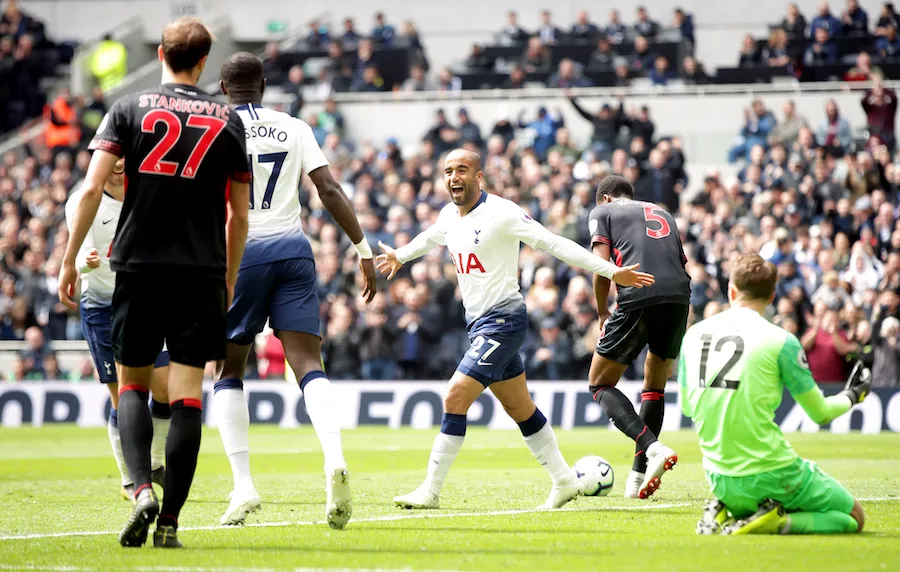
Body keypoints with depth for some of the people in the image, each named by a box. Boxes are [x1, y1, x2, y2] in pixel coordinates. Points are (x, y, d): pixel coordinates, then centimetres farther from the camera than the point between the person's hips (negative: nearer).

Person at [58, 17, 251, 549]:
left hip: (139, 266, 0)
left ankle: (142, 490, -11)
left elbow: (92, 189, -6)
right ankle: (169, 521, -4)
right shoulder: (228, 120, 7)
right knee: (187, 397, 0)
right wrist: (230, 279, 20)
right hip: (201, 272, 0)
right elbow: (239, 213, 9)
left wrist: (71, 260, 0)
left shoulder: (129, 110, 2)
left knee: (132, 385, 11)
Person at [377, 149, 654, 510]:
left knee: (456, 397, -15)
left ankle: (430, 491, -10)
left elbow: (554, 244, -16)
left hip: (502, 320, -8)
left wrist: (612, 271, -18)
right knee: (519, 409, 14)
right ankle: (564, 481, 24)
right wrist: (399, 256, 51)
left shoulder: (501, 213, -15)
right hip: (479, 324, 8)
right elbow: (429, 239, 33)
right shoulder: (449, 216, 8)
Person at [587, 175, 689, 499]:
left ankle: (652, 447, -15)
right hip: (680, 298, 5)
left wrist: (603, 317, 15)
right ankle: (639, 476, 16)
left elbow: (602, 267, 4)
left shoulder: (603, 211, 17)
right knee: (655, 386, 22)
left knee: (601, 385, 8)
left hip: (638, 298, -5)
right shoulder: (662, 214, 32)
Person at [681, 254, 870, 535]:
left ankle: (724, 514, 4)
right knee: (853, 518, 12)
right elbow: (820, 413, 0)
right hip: (771, 474, -5)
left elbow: (686, 406, 16)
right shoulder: (780, 341, -11)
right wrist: (852, 395, 21)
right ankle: (780, 522, -12)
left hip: (719, 480, 5)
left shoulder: (693, 335, 3)